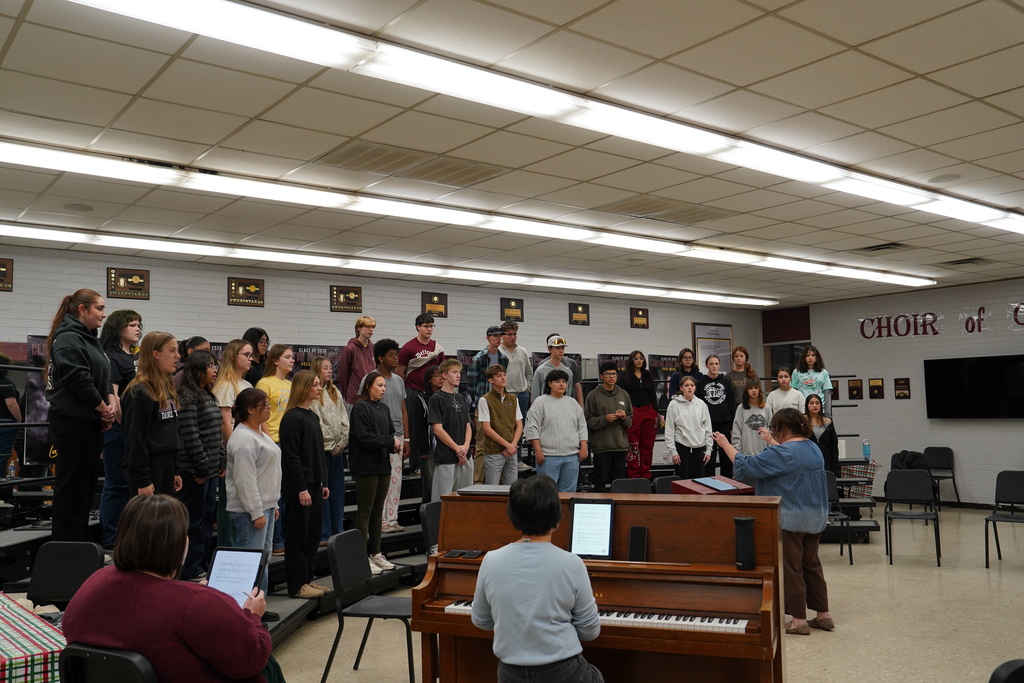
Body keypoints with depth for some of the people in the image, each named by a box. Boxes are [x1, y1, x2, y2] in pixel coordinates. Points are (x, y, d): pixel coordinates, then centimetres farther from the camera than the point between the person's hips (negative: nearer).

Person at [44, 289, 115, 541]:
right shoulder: (68, 339, -13)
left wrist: (111, 403, -2)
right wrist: (104, 408, -11)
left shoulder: (90, 339, 17)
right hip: (73, 423, -9)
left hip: (91, 423, 10)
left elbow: (103, 378, 16)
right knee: (71, 486, -3)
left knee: (87, 484, 13)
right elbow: (78, 380, -21)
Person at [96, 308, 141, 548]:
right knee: (117, 484, -2)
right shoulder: (111, 358, -9)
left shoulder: (136, 357, 16)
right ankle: (110, 541, 6)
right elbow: (112, 398, -17)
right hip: (119, 430, -9)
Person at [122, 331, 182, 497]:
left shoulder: (168, 387, 13)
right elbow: (136, 438, -17)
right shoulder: (140, 392, -14)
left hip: (166, 464, 8)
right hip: (147, 466, -8)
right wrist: (142, 480, -18)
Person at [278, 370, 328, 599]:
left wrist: (322, 483, 17)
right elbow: (291, 457, -17)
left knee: (313, 533, 12)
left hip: (314, 483, 9)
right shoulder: (293, 417, -13)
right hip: (299, 485, -9)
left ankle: (307, 578, 22)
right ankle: (296, 585, 7)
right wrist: (301, 488, -18)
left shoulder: (313, 416, 14)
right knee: (298, 535, -1)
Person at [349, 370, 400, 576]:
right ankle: (362, 557, 1)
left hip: (383, 465, 8)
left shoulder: (384, 408, 15)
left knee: (378, 511, 12)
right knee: (365, 511, -3)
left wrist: (395, 444, -6)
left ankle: (375, 553, 20)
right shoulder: (360, 407, -10)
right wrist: (390, 442, -13)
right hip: (366, 465, -7)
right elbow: (365, 436, -18)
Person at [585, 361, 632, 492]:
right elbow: (588, 421, -5)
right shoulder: (593, 396, -1)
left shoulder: (624, 395, 12)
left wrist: (624, 418, -7)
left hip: (621, 446, 4)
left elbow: (630, 422, 14)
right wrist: (605, 419, -19)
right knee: (600, 483, 0)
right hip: (601, 447, -4)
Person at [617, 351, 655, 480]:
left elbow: (653, 395, 17)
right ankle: (633, 475, 3)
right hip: (632, 412, -4)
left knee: (647, 444, 6)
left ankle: (646, 473, 14)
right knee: (633, 445, -3)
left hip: (648, 412, 4)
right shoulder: (624, 376, 0)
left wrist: (655, 411, 10)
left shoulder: (648, 375, 14)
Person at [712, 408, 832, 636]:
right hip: (815, 519, 8)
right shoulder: (813, 448, 7)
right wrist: (771, 441, 36)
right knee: (811, 565, 17)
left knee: (791, 569, 1)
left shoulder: (781, 453, -20)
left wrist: (725, 444, -6)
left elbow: (746, 465, -17)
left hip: (789, 519, -8)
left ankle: (799, 620, 7)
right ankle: (823, 615, 22)